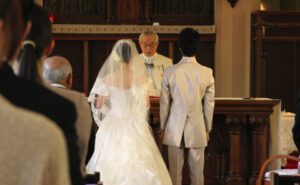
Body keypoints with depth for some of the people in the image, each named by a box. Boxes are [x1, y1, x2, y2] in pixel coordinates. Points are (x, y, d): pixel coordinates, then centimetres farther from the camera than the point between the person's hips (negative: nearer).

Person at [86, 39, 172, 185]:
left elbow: (98, 106, 2)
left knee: (112, 165, 5)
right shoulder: (141, 78, -4)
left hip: (113, 126, -1)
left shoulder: (108, 79, -8)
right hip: (135, 126, 1)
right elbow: (146, 105, 8)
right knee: (138, 165, 8)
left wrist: (93, 100, 24)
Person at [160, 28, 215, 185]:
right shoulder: (207, 73, -7)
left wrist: (163, 126, 11)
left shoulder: (170, 72, -8)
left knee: (175, 170, 6)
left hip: (175, 128, 0)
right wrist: (208, 128, 13)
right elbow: (209, 104, 1)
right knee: (197, 170, 6)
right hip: (197, 128, 0)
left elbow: (164, 103, -1)